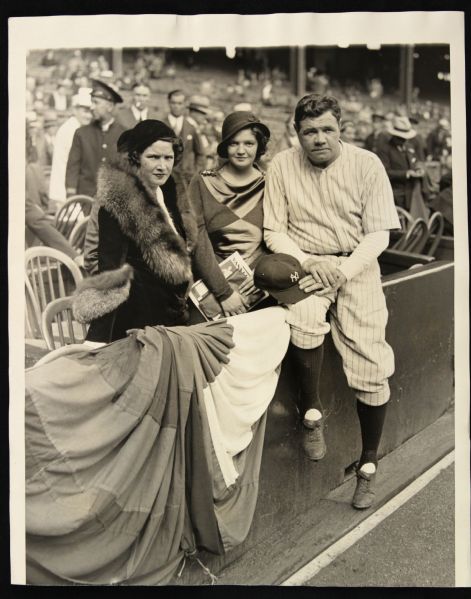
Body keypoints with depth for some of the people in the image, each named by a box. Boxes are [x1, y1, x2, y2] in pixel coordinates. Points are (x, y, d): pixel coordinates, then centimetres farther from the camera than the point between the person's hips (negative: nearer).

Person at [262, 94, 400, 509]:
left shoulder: (367, 165, -3)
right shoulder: (282, 166, -1)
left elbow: (377, 235, -5)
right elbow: (274, 231, 0)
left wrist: (342, 271, -19)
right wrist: (308, 264, -16)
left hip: (356, 265, 0)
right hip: (303, 263, 0)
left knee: (372, 368, -9)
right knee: (303, 317, -34)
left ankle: (368, 466, 11)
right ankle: (312, 411, -7)